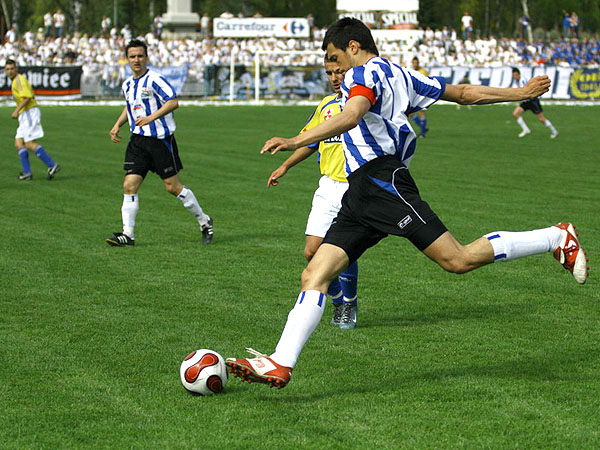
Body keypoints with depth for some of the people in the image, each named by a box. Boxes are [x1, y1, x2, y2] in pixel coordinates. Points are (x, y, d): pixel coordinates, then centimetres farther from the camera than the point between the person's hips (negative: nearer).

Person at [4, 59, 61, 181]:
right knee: (18, 143, 4)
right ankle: (27, 173, 1)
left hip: (30, 113, -10)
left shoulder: (19, 80, -10)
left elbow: (27, 97, -22)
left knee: (30, 144, -14)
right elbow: (31, 96, 27)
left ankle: (52, 165, -13)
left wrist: (17, 111, -26)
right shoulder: (16, 81, 20)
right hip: (25, 116, 10)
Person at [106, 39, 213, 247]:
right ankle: (128, 234, -2)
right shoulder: (127, 84, 11)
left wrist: (150, 118, -28)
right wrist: (117, 125, 18)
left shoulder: (154, 80, -12)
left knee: (172, 187, -1)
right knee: (129, 186, -5)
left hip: (161, 140, -6)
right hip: (138, 140, 6)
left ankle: (204, 222, 17)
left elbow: (173, 102, -21)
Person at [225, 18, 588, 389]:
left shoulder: (366, 72, 0)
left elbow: (350, 117, -20)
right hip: (360, 197, 11)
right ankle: (281, 364, -13)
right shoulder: (400, 75, 27)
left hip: (381, 181, -10)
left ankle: (558, 238, 0)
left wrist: (294, 142, -29)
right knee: (314, 275, -3)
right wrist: (520, 93, 39)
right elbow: (464, 93, 29)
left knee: (459, 260, -14)